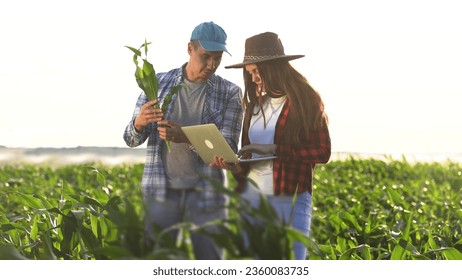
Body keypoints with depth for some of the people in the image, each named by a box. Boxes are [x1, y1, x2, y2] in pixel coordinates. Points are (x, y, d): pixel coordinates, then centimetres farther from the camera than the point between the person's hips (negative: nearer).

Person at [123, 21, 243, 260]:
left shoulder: (230, 93, 1)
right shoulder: (158, 83, 4)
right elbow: (131, 139, 5)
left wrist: (186, 138, -25)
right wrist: (139, 123, -20)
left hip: (206, 193, -1)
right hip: (161, 190, 1)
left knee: (210, 259, 1)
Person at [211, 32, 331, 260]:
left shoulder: (306, 101, -3)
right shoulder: (256, 103, 15)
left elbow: (322, 152, -10)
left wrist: (274, 149, -16)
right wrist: (236, 166, -4)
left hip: (290, 201, -5)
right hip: (250, 197, 6)